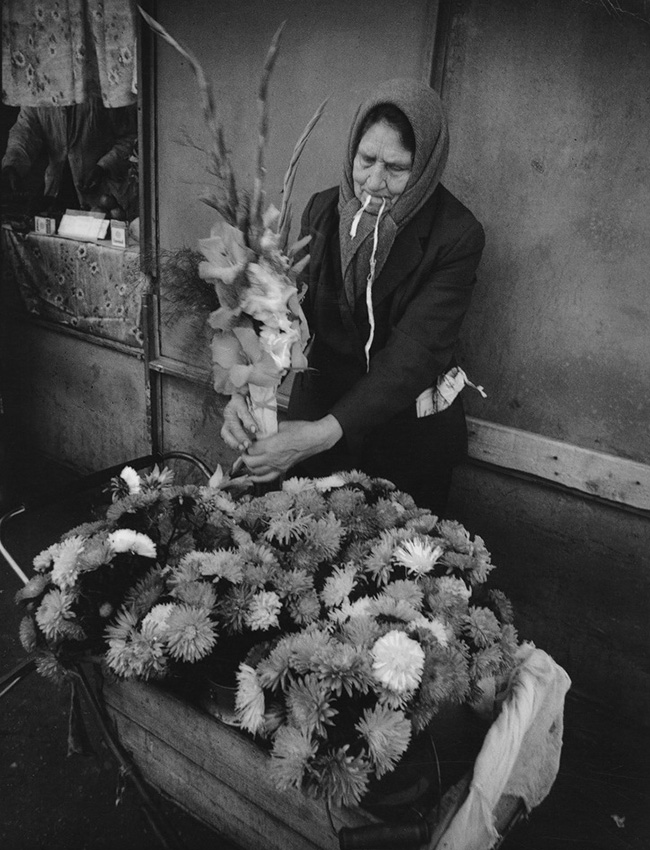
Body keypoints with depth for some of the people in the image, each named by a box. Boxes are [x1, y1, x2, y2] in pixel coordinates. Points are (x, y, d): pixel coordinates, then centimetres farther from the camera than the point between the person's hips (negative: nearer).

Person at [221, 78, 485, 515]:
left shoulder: (457, 236, -17)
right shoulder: (322, 210, -4)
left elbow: (414, 352, -25)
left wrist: (326, 432, -36)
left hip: (410, 436, -3)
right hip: (317, 412, 3)